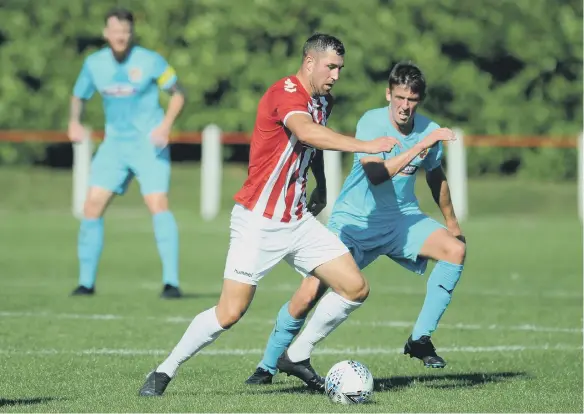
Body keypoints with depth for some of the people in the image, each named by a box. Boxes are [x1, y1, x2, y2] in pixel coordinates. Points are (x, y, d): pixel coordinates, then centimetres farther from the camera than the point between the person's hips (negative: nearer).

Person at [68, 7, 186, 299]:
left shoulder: (150, 61, -9)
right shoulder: (94, 64, 2)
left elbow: (177, 94, -1)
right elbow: (79, 96, 17)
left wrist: (166, 125, -16)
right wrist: (74, 122, -3)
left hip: (149, 144, -4)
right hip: (114, 144, 4)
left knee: (158, 206, -17)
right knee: (92, 206, -3)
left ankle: (171, 281, -15)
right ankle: (86, 281, 8)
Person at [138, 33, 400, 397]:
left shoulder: (323, 102, 9)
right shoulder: (285, 92, -18)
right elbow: (306, 132, -39)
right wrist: (365, 146, -40)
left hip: (298, 222, 8)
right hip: (258, 224, -8)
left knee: (356, 289, -1)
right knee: (230, 313, -11)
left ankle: (297, 356, 15)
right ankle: (165, 372, 8)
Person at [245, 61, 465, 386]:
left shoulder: (428, 130, -5)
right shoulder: (372, 122, -19)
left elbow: (436, 176, 15)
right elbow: (375, 174, -35)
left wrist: (451, 222, 25)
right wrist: (420, 146, -38)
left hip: (402, 219, 4)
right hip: (354, 221, -4)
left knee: (456, 250, -21)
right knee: (310, 293, -14)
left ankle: (421, 339, -13)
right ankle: (268, 365, 7)